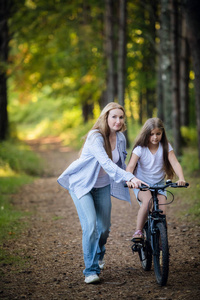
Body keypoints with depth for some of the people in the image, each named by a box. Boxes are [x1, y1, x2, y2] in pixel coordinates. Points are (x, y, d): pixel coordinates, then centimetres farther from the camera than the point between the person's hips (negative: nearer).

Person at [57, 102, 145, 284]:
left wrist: (127, 177, 8)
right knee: (90, 226, -19)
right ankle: (91, 270, -9)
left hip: (103, 186, 6)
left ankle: (99, 254, 41)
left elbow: (121, 161, 15)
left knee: (104, 227, 9)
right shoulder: (95, 137, -28)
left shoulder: (121, 138, -5)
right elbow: (106, 163, -42)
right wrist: (130, 178, -52)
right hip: (82, 184, -6)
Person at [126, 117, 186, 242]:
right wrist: (129, 180, -43)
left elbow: (175, 163, -16)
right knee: (147, 200, -33)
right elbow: (130, 166, -22)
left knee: (162, 212, -14)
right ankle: (138, 231, -20)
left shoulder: (166, 147, -5)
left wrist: (181, 178, -35)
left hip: (159, 185, 2)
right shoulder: (140, 149, -11)